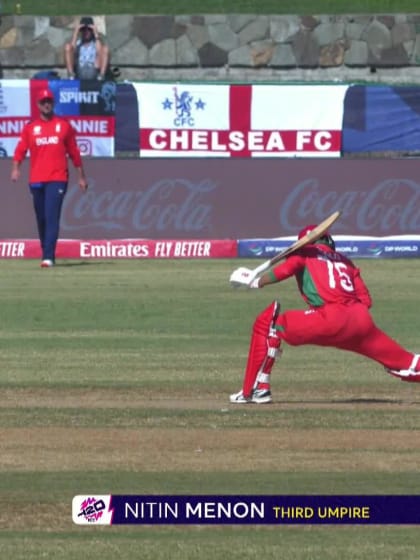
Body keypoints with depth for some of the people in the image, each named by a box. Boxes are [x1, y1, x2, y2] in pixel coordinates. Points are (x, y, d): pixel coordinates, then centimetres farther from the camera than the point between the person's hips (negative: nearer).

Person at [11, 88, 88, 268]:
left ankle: (48, 257, -21)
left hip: (57, 179, -3)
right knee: (41, 219, 8)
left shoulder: (64, 126, 8)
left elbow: (74, 152, 12)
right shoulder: (30, 128, 10)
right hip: (36, 180, 3)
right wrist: (16, 168, -18)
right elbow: (20, 149, 0)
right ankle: (47, 254, 21)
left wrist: (81, 177, 14)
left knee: (52, 217, -14)